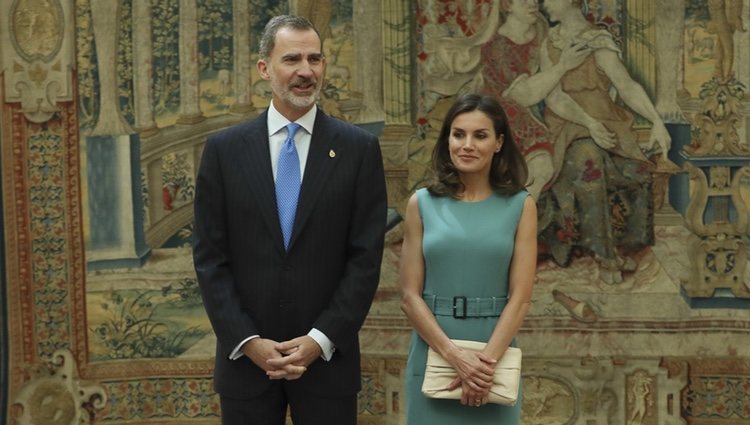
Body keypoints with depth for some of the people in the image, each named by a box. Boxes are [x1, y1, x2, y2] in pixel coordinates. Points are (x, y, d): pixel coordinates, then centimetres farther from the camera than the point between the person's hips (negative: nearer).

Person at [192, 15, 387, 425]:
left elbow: (365, 258, -2)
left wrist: (319, 341, -10)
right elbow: (210, 258, 1)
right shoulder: (224, 149, 2)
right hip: (245, 358, 1)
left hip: (328, 357, 0)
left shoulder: (359, 148, 1)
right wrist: (248, 342, -8)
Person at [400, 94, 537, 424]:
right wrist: (455, 356, -14)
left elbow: (520, 297, -5)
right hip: (433, 357, 0)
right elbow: (410, 295, -3)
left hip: (496, 358, 0)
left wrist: (486, 360, -16)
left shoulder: (520, 206, 0)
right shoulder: (422, 204, 1)